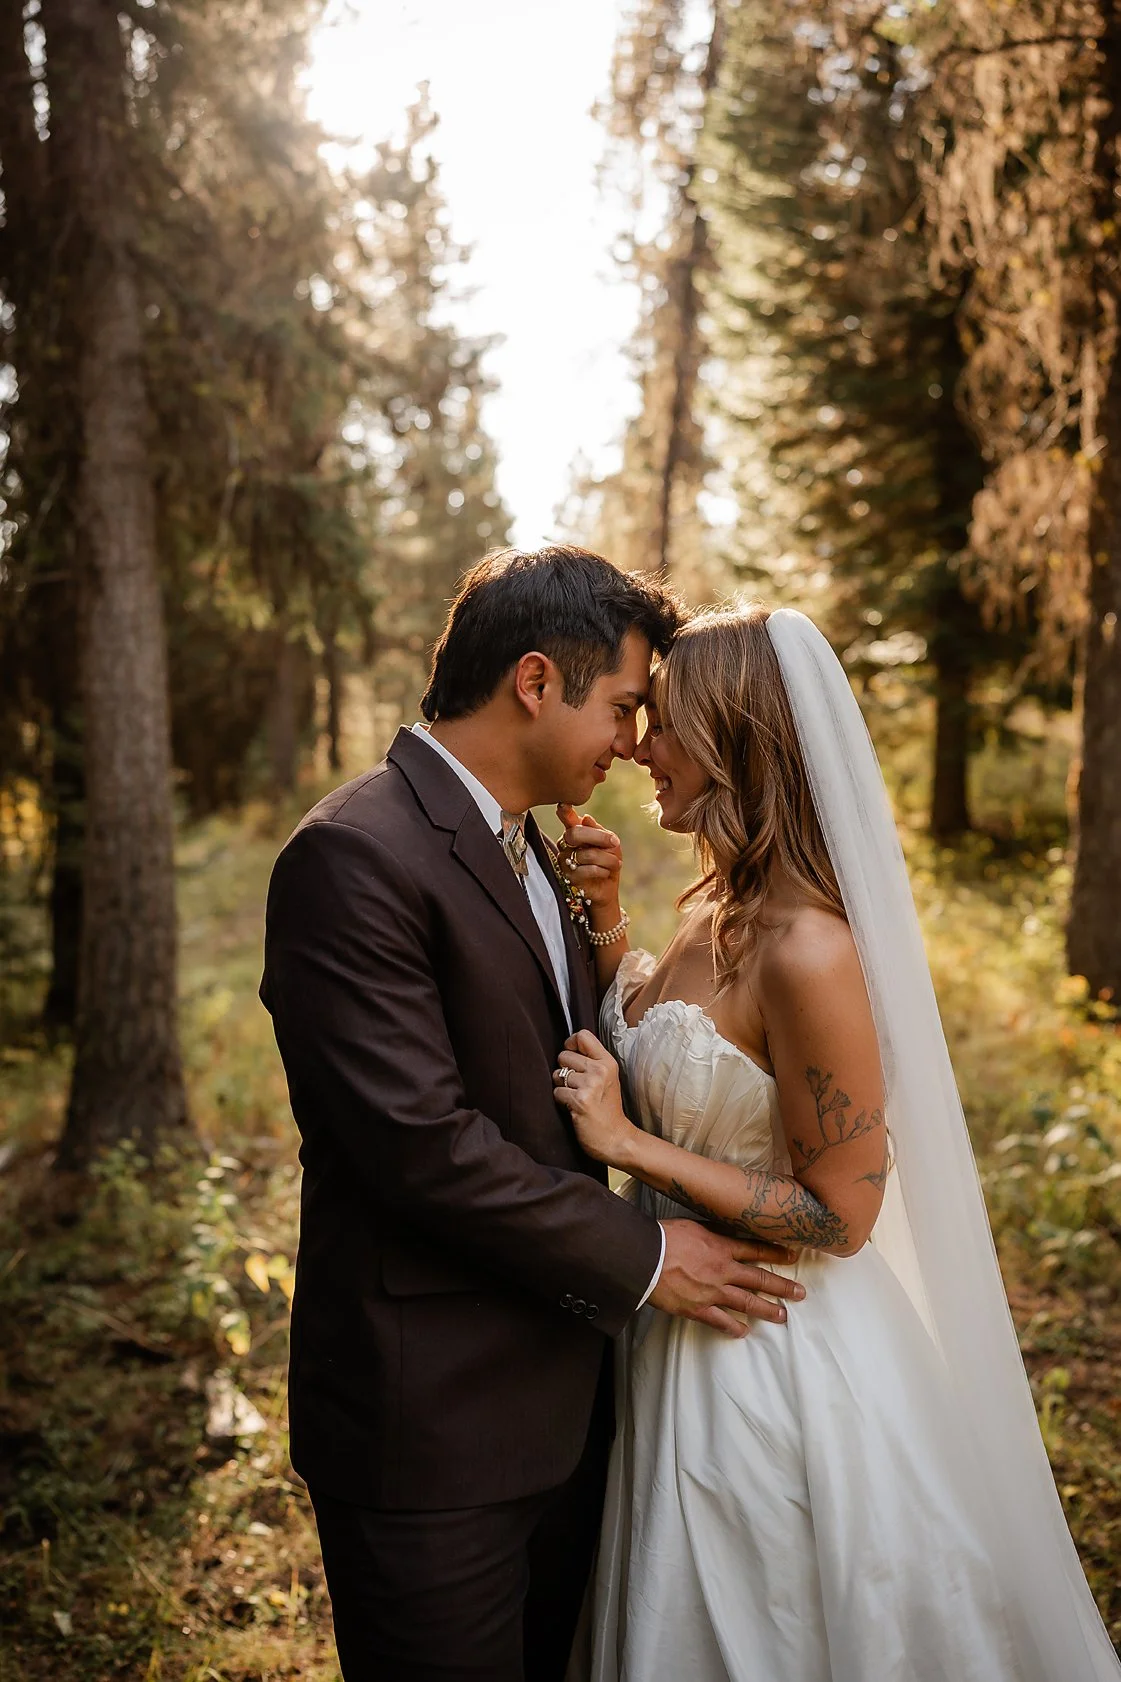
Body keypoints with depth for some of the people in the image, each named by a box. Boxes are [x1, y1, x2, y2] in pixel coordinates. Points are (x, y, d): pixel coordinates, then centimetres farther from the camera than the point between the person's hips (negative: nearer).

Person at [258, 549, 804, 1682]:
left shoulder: (521, 843, 10)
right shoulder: (355, 855, -21)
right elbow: (422, 1141, -25)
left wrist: (597, 928, 0)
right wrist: (643, 1258, -16)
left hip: (558, 1395, 9)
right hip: (432, 1419, -9)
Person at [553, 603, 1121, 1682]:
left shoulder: (809, 950, -27)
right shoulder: (718, 908, 0)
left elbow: (841, 1215, -22)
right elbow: (648, 1057, 14)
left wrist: (627, 1142, -24)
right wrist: (602, 921, 2)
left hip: (770, 1359, -9)